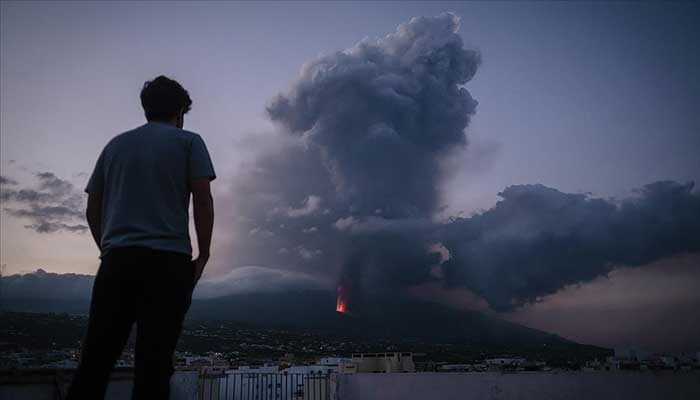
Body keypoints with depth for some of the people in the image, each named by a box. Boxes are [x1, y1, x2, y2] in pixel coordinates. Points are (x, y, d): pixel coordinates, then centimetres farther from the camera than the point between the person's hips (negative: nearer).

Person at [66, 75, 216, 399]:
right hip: (169, 260, -4)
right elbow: (203, 202, -3)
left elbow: (92, 209, 18)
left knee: (94, 360, 5)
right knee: (153, 364, -3)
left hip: (117, 259, 4)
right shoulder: (188, 141, 7)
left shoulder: (116, 144, 20)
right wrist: (203, 256, 3)